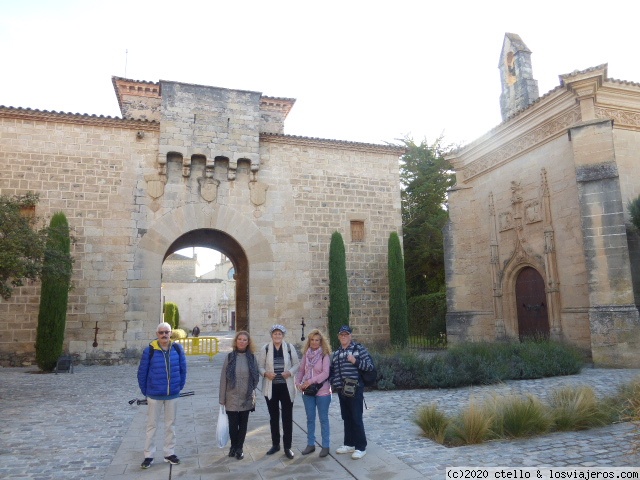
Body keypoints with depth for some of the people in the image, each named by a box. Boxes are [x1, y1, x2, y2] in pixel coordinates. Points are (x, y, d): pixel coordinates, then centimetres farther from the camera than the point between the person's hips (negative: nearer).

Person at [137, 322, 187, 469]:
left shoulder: (177, 348, -6)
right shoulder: (150, 350, -13)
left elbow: (183, 369, 4)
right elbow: (142, 372, -5)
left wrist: (179, 387, 4)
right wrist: (146, 391, 0)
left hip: (173, 394, 2)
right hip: (154, 395, -2)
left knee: (171, 424, 13)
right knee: (151, 425, 10)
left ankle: (170, 453, 27)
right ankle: (148, 456, 22)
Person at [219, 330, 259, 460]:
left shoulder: (252, 357, -1)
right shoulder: (230, 357, -3)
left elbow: (256, 378, 3)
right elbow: (223, 378, -2)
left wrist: (253, 394, -4)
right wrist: (222, 399, -4)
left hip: (246, 398, 1)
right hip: (232, 398, -1)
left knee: (243, 424, 10)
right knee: (233, 424, 7)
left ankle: (239, 448, 26)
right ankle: (233, 447, 30)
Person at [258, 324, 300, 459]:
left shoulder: (290, 347, -2)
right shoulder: (265, 349, -2)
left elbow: (296, 364, 3)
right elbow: (260, 366, 2)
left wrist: (290, 372, -15)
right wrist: (266, 373, -17)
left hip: (286, 387, -1)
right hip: (271, 387, 1)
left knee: (287, 417, 3)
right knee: (273, 417, 14)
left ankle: (287, 446, 15)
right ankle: (275, 444, 29)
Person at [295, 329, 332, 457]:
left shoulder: (325, 355, -10)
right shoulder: (306, 354, 4)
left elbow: (325, 373, -17)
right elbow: (301, 370, 8)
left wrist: (310, 381, -22)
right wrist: (298, 382, -8)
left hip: (322, 392, -4)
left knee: (323, 419, 7)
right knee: (310, 419, 14)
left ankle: (325, 446, 17)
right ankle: (310, 444, 26)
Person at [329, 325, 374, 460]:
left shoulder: (359, 348, -3)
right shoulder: (336, 353, 14)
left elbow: (370, 366, -8)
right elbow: (332, 370, 20)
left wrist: (355, 361, -21)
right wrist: (332, 383, 5)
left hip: (354, 389, -6)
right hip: (341, 390, 6)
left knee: (356, 418, -2)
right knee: (346, 418, 14)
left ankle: (361, 447, 8)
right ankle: (349, 444, 26)